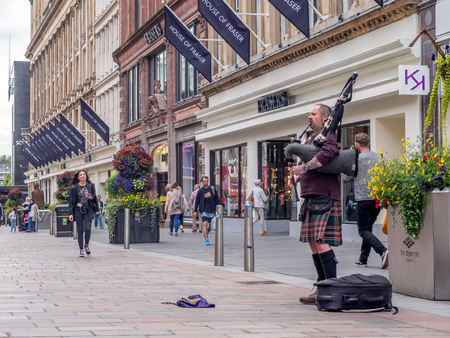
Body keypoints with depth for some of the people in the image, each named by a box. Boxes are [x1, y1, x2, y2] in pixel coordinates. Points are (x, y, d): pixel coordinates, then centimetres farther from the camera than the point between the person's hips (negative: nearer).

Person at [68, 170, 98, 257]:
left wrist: (91, 198, -13)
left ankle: (86, 245, 13)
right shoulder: (75, 187, 1)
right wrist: (71, 213, -4)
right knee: (80, 230, 0)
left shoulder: (91, 186, 4)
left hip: (88, 210, 0)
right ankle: (81, 250, 7)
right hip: (78, 210, 0)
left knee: (87, 229, -13)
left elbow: (95, 197, 12)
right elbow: (71, 201, 1)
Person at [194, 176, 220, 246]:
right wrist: (195, 211, 5)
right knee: (205, 224, -15)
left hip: (212, 210, 2)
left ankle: (205, 234, 35)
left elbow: (217, 200, 9)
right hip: (204, 210, -2)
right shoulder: (200, 191, 2)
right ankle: (206, 239, -13)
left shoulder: (212, 189, 4)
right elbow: (197, 201, 8)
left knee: (211, 226, 5)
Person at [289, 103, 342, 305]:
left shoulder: (329, 136, -6)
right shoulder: (311, 140, 22)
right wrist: (296, 177, 4)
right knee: (313, 242, 10)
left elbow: (328, 153, -26)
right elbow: (304, 163, 25)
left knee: (322, 241, -15)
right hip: (311, 197, 10)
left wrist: (304, 168, -27)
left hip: (324, 196, -10)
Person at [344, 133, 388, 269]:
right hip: (378, 198, 6)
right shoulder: (379, 158, 7)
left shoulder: (356, 159, -8)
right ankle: (363, 259, 18)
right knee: (368, 228, 17)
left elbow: (346, 177, 3)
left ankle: (383, 251, -25)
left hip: (364, 199, -6)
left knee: (364, 231, -3)